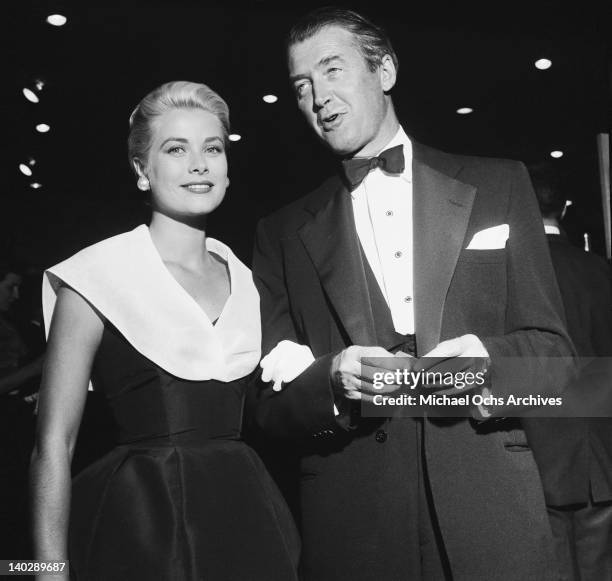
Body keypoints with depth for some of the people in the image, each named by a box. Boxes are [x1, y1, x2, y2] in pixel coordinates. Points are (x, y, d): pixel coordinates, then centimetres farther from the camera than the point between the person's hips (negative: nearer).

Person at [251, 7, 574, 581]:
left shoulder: (497, 184, 5)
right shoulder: (283, 233, 7)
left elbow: (552, 348, 4)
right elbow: (269, 403, 4)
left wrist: (486, 362, -17)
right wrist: (331, 382, -16)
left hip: (491, 517, 0)